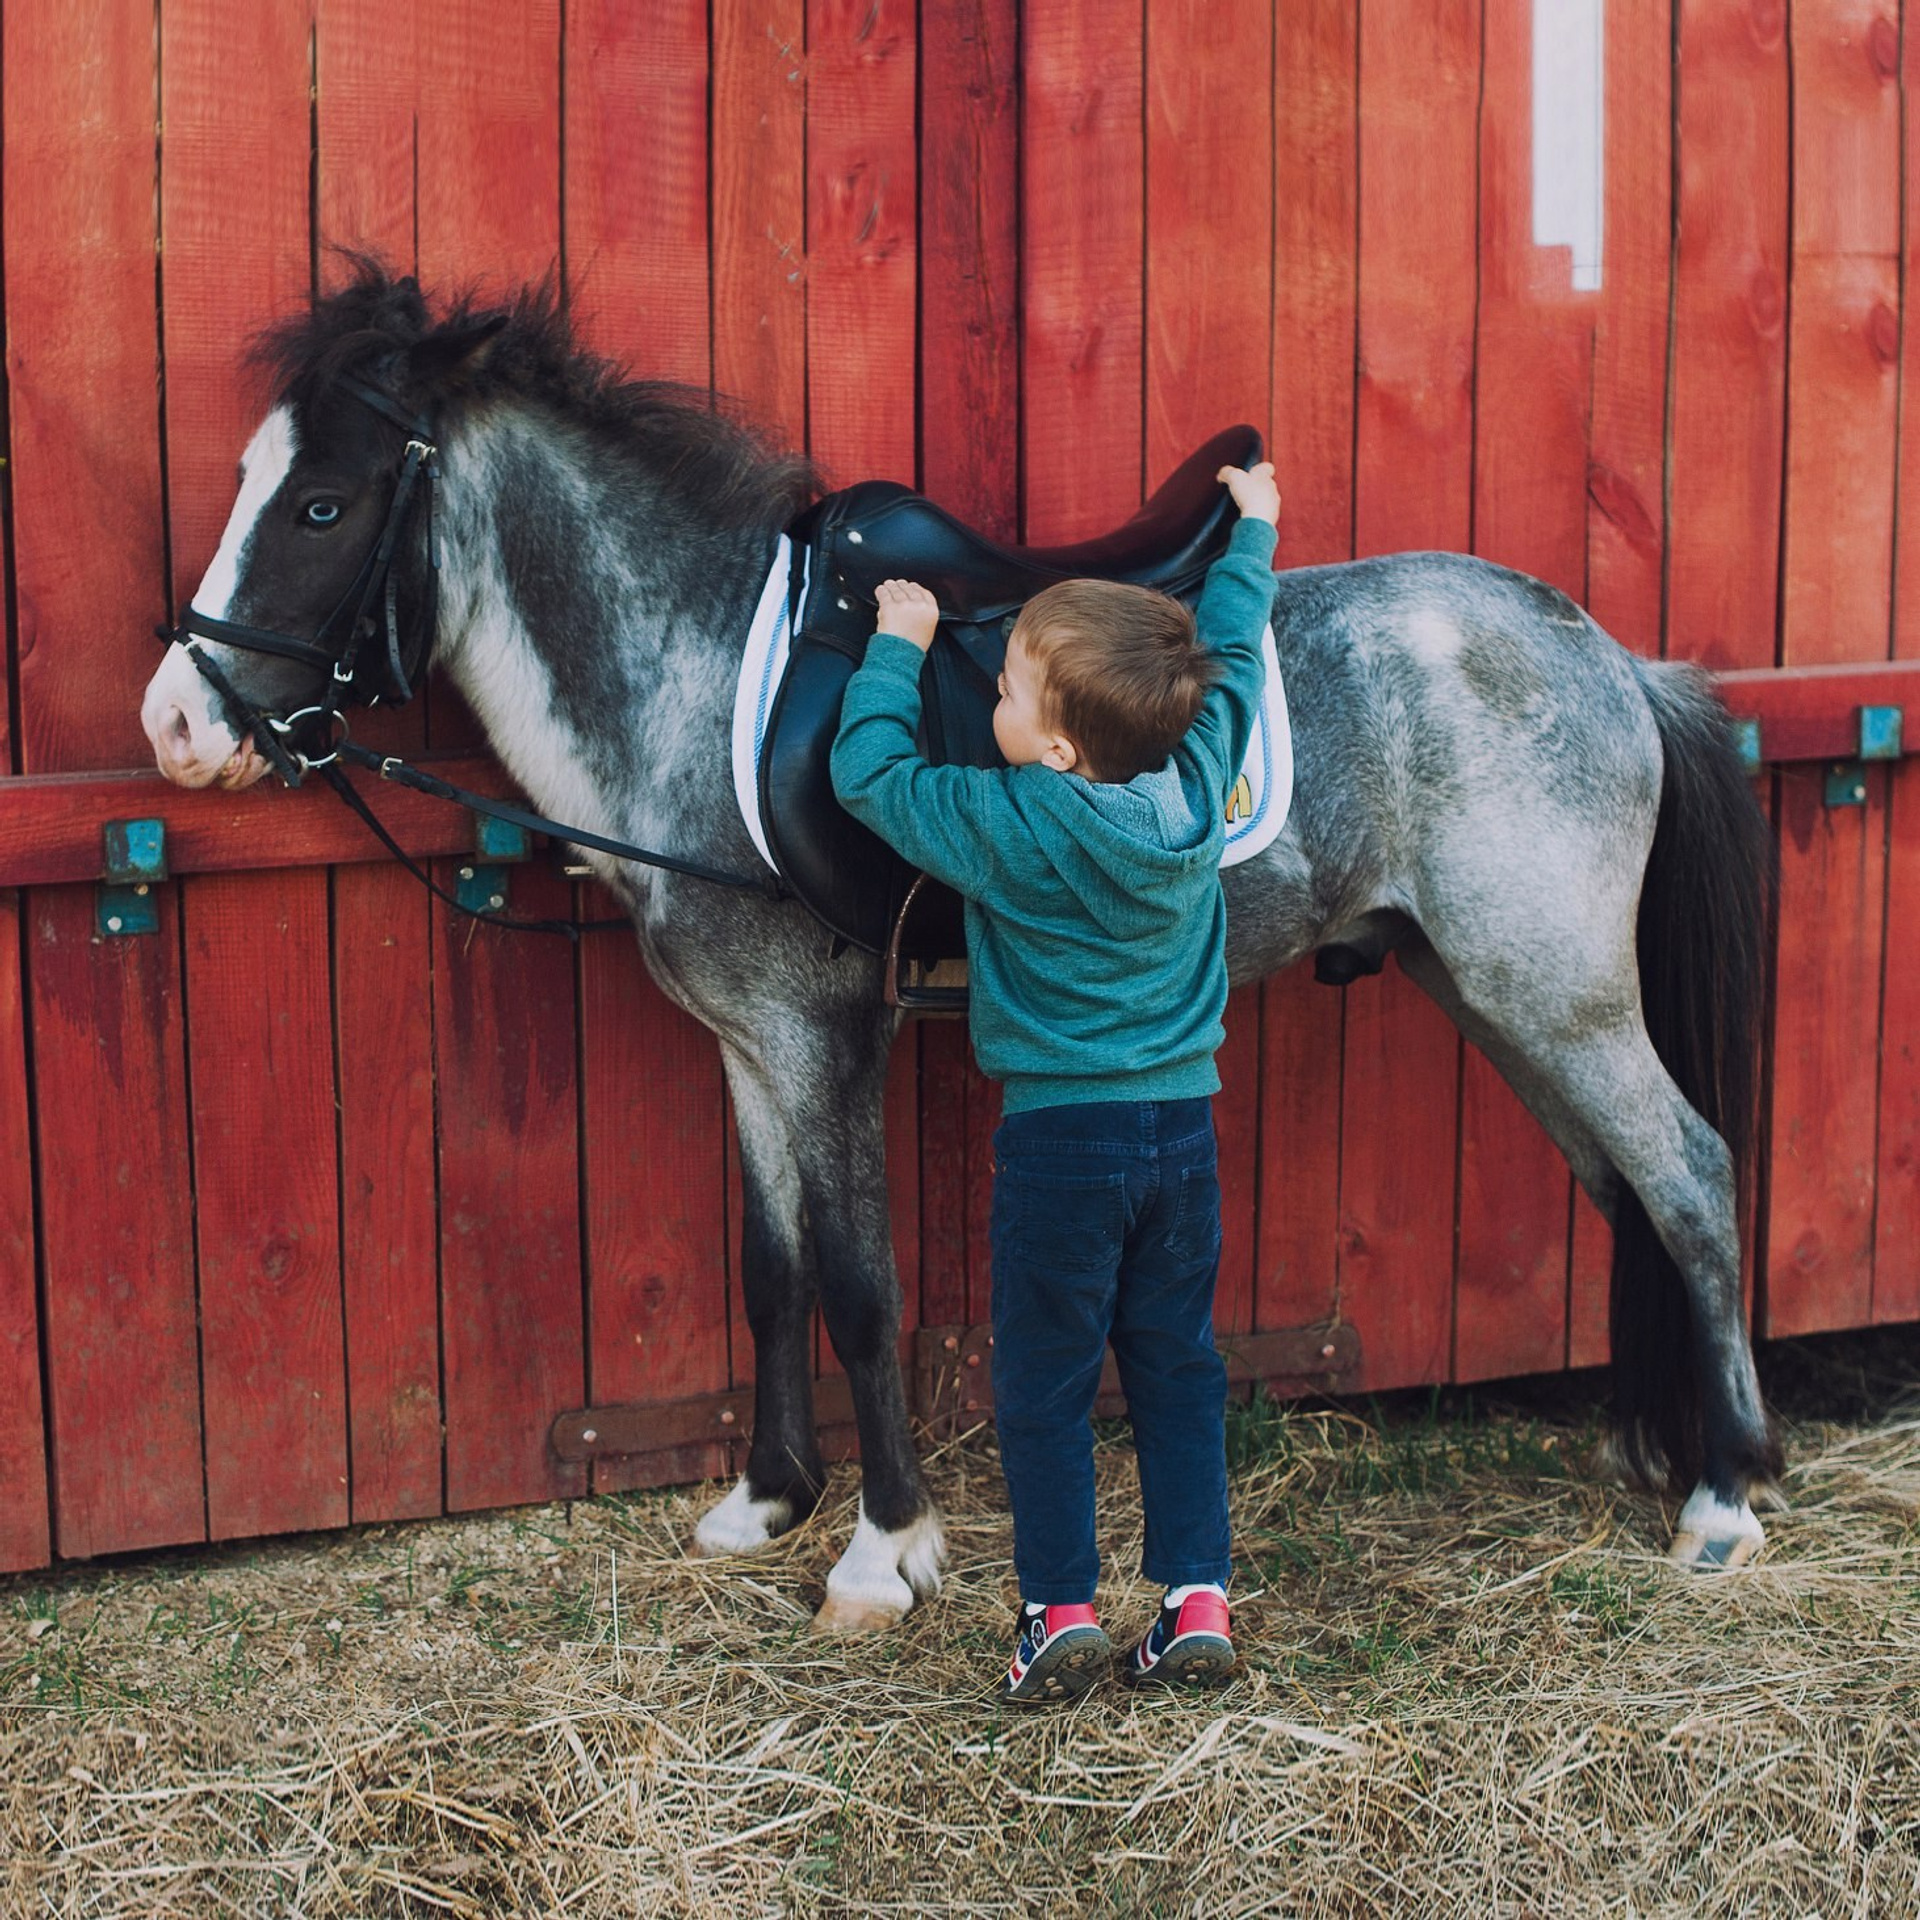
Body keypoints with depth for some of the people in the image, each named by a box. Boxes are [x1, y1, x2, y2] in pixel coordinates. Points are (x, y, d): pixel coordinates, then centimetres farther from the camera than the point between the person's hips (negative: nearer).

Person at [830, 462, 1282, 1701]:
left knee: (1046, 1383, 6)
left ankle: (1063, 1612, 9)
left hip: (1060, 1133, -5)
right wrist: (1255, 531, 28)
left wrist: (898, 647, 5)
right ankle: (1200, 1603, 13)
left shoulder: (1011, 828, -18)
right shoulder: (1198, 785, -5)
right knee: (1178, 1366, 13)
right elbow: (1234, 658, 12)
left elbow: (869, 773, -7)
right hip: (1184, 1122, 5)